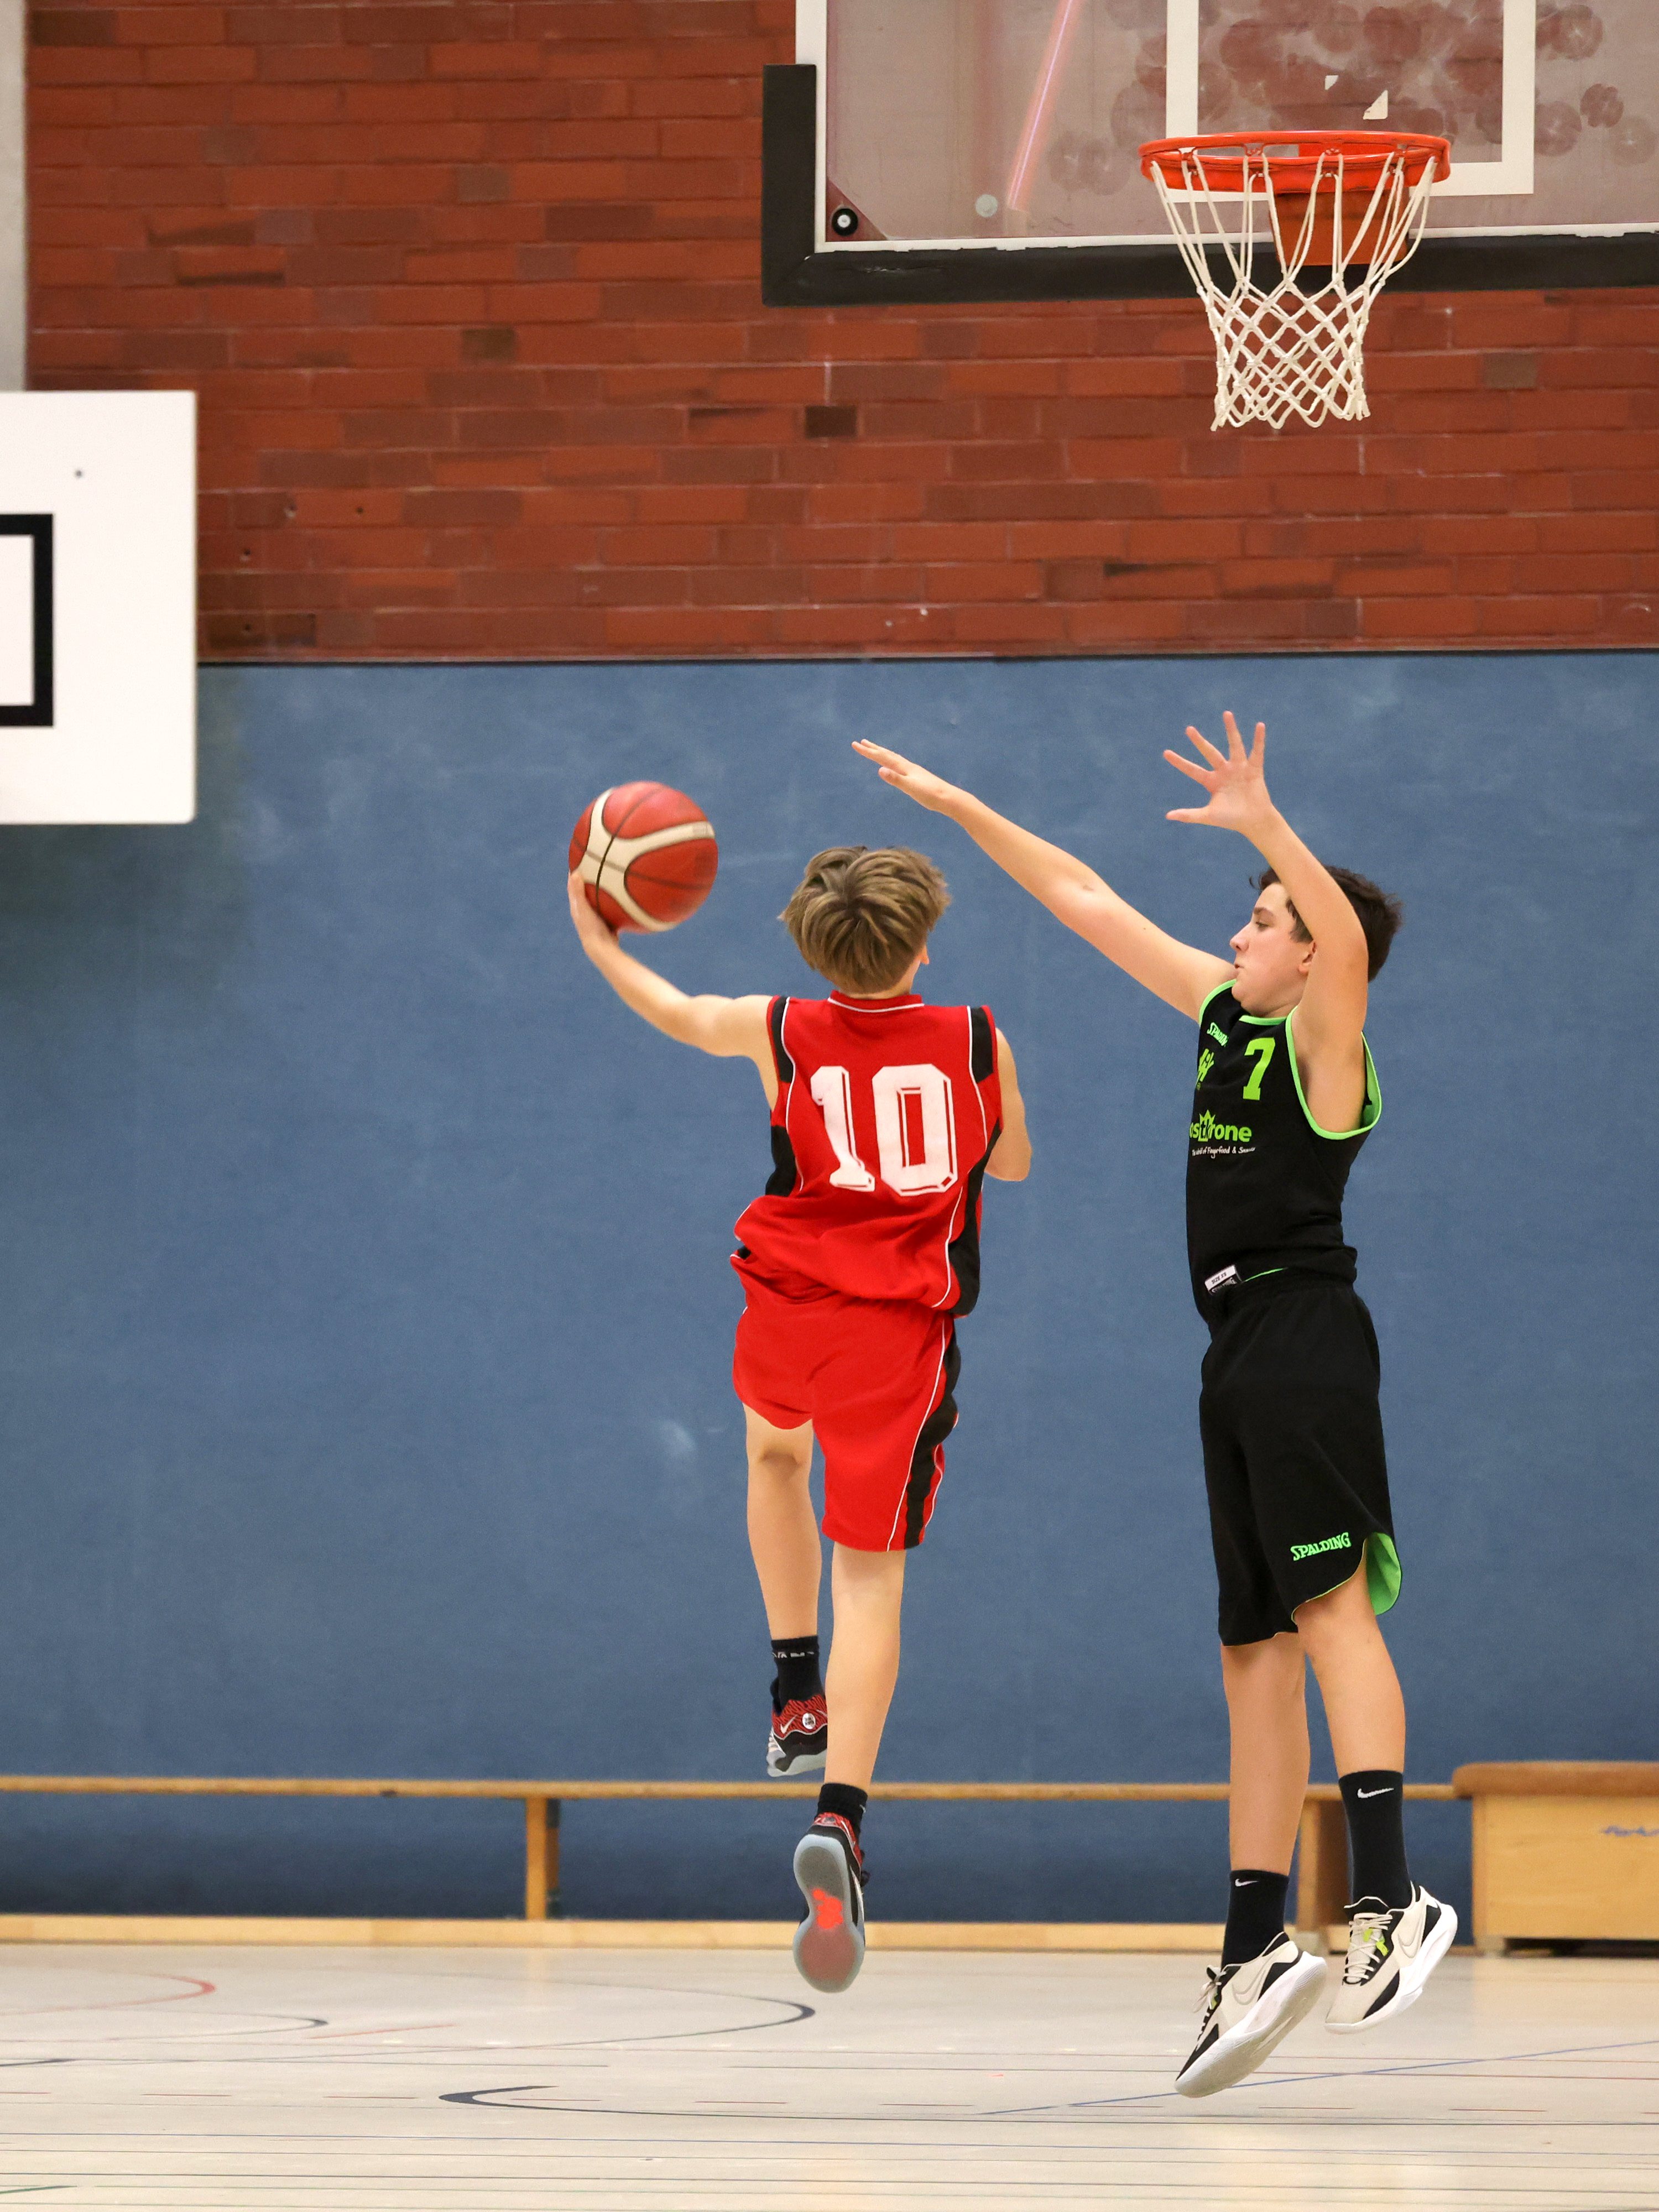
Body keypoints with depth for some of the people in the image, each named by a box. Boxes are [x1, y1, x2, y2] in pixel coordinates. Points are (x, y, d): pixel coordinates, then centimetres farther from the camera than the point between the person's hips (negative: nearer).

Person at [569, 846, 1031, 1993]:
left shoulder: (782, 1034, 0)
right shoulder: (977, 1042, -1)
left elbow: (680, 1015, 21)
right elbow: (1014, 1162, 17)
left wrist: (598, 940, 38)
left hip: (789, 1314, 2)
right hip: (904, 1336, -2)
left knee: (775, 1448, 37)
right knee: (872, 1575, -4)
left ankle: (798, 1693, 33)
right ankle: (841, 1815, -22)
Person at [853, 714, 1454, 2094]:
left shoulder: (1325, 1037, -6)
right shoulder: (1225, 1013, 16)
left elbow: (1351, 938, -29)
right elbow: (1085, 903, 22)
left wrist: (1266, 825, -42)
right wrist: (957, 807, 22)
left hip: (1305, 1342, -9)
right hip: (1241, 1357, 9)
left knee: (1330, 1608, -21)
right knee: (1256, 1655, 6)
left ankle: (1391, 1902, -31)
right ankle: (1257, 1955, 6)